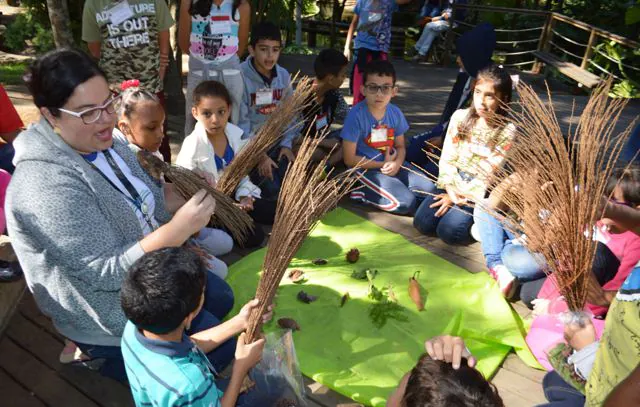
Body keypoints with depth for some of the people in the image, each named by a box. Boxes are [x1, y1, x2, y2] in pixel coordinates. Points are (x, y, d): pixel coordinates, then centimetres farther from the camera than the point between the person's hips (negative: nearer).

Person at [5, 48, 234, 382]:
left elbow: (144, 204, 5)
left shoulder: (102, 142, -4)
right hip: (110, 312, -8)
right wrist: (176, 231, -42)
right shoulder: (47, 184, -32)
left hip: (148, 272, 8)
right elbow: (104, 273, -31)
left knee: (221, 297, 16)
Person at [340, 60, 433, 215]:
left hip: (391, 163, 7)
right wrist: (382, 164, -13)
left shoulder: (395, 113, -1)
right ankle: (363, 193, -2)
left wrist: (397, 163, -14)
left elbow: (400, 146, 10)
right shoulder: (356, 115, -18)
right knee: (406, 203, -21)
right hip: (365, 169, -6)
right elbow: (350, 159, -15)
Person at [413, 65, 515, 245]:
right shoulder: (460, 117, -3)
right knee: (423, 223, -13)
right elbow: (447, 157, -3)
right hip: (454, 181, 4)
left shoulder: (507, 132, -11)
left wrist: (459, 196, -14)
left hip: (480, 190, -3)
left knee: (449, 231, -22)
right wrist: (450, 189, -16)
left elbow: (492, 174, -12)